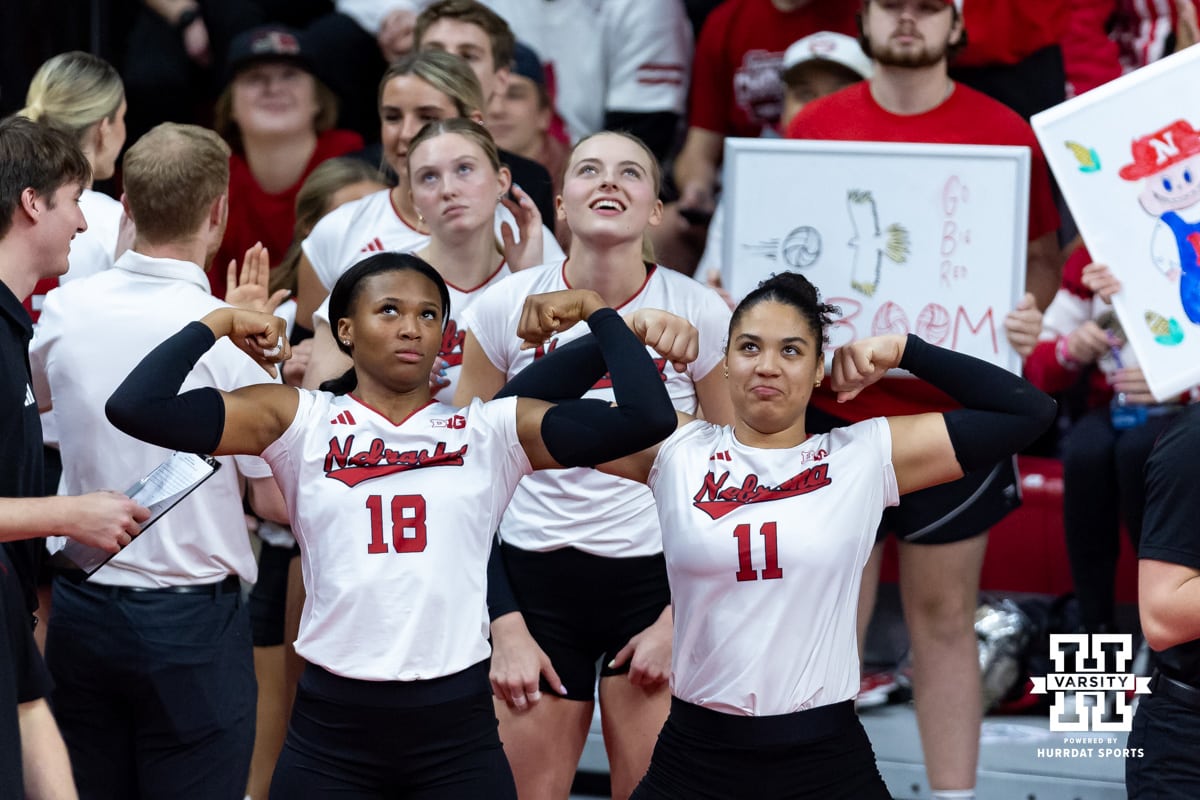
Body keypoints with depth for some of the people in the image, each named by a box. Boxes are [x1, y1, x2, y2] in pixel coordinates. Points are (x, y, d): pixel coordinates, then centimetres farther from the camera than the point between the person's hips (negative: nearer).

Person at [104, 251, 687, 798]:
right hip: (331, 726, -1)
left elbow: (647, 416, -2)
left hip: (457, 726, 1)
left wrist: (593, 309, 6)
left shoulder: (489, 432, 7)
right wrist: (219, 323, 3)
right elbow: (136, 406, -4)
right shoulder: (299, 422, 4)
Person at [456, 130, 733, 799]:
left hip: (657, 576, -1)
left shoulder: (700, 314, -5)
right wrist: (504, 626, -2)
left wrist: (682, 618, -5)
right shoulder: (505, 309, -3)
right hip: (535, 579, 1)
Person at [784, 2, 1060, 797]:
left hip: (953, 413, -1)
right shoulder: (814, 128, 4)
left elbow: (1042, 255, 5)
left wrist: (1030, 312, -16)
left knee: (944, 616, 6)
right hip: (833, 407, 1)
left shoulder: (1003, 133, -1)